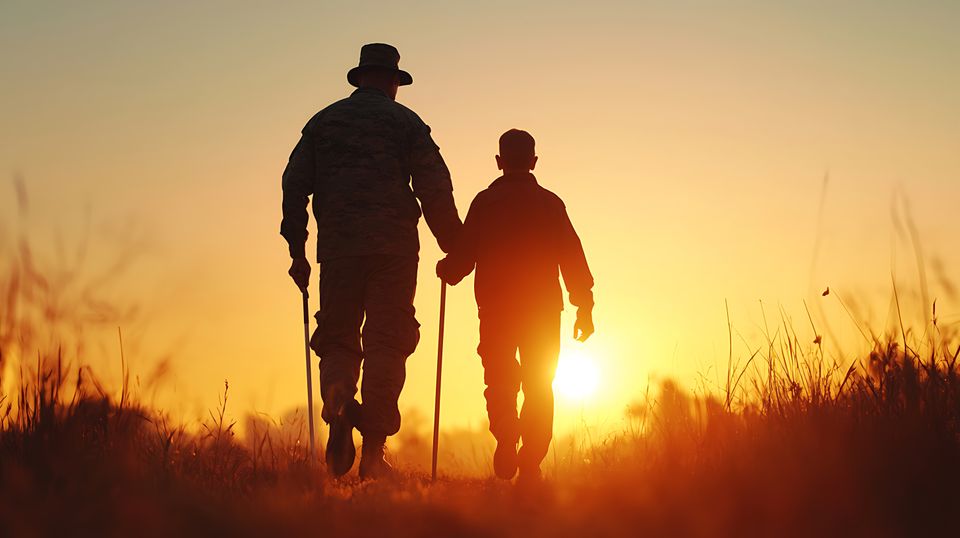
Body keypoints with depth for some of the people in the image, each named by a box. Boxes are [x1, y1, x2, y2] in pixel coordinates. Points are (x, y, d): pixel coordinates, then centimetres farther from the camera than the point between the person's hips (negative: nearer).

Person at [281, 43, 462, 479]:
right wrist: (453, 250, 7)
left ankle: (338, 398, -24)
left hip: (337, 247, 2)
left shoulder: (322, 122, 17)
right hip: (393, 247, -2)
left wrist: (297, 251, 16)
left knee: (337, 339, 10)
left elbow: (294, 185, 12)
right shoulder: (405, 122, 9)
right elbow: (435, 188, 1)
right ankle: (373, 451, -6)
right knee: (386, 344, 0)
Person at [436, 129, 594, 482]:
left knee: (500, 382, 8)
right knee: (540, 387, 9)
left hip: (496, 309, 0)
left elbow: (462, 257, -4)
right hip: (543, 310, 1)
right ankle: (531, 463, 1)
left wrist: (445, 269, 19)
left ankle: (506, 434, -20)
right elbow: (573, 257, 1)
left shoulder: (484, 202, -1)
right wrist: (585, 308, 7)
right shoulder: (550, 203, 3)